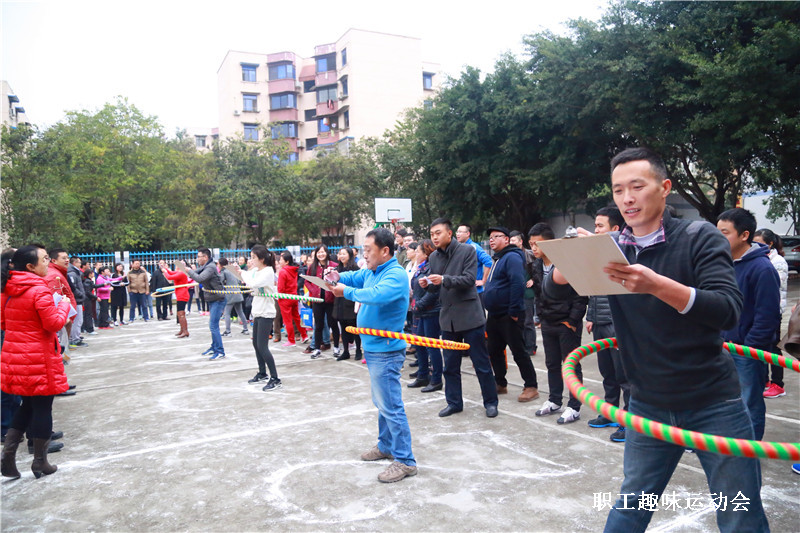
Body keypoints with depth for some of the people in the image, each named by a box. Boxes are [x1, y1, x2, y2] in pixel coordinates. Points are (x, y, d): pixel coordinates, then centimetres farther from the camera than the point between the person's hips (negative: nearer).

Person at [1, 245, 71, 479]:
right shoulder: (40, 290, -18)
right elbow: (54, 323, -18)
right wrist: (64, 305, -3)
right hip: (38, 358, -8)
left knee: (27, 405, 22)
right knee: (42, 407, 5)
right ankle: (40, 462, 15)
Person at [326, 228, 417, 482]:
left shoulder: (396, 275, -19)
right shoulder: (371, 272, 10)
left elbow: (377, 295, -34)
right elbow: (353, 277, 19)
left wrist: (346, 291, -22)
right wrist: (338, 276, -4)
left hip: (385, 352, -10)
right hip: (373, 348, 10)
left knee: (390, 406, -5)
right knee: (382, 403, 21)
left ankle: (405, 461, 4)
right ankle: (386, 446, 35)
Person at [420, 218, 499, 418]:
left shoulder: (467, 250, -8)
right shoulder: (434, 257, 7)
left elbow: (469, 279, -17)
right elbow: (437, 287, 13)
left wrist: (444, 279, -28)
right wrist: (428, 285, -10)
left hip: (469, 315, -5)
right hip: (448, 317, 5)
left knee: (481, 362, 4)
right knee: (450, 365, 12)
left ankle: (490, 402, 19)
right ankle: (454, 402, 25)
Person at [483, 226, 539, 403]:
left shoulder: (512, 257, -14)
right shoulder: (497, 259, 18)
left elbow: (518, 284, -25)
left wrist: (514, 311, -25)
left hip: (509, 317, -10)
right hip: (494, 315, 10)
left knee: (519, 352, -3)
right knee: (494, 352, 15)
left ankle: (531, 387, 7)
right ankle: (500, 384, 28)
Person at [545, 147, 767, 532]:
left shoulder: (699, 238, -8)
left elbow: (729, 311, -21)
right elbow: (553, 290, -5)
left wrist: (656, 285, -37)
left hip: (713, 405, -2)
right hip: (648, 406, 3)